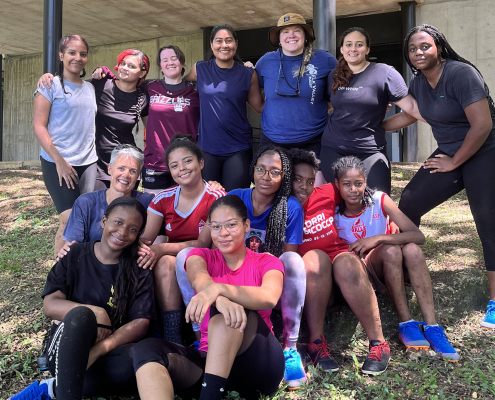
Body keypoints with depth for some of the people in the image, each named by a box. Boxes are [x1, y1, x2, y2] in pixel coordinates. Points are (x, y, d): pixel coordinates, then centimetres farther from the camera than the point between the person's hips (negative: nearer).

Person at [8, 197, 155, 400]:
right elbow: (49, 305, -4)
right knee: (80, 314, -34)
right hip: (66, 350, -1)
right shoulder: (75, 255, 3)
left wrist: (99, 349, -25)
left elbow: (140, 323, -9)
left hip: (109, 352, 1)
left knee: (137, 356, -35)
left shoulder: (140, 272, 2)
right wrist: (94, 312, -22)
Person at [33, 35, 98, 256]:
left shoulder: (90, 88, 15)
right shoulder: (51, 85, 0)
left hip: (88, 163, 5)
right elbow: (38, 126, -7)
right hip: (58, 163, -5)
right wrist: (59, 161, -14)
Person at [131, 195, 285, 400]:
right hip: (210, 359, 2)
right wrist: (220, 298, -43)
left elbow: (270, 297, -20)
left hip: (259, 362, -2)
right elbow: (200, 281, -17)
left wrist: (219, 289, -40)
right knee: (147, 349, -26)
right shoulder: (201, 255, 10)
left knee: (231, 309, -30)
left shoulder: (267, 262, 6)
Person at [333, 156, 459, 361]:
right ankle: (406, 323, -26)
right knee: (391, 250, -32)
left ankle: (432, 326, -31)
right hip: (358, 276, -2)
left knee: (412, 250, -31)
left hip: (392, 269, 2)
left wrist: (378, 238, -29)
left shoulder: (379, 200, -11)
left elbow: (418, 236, -18)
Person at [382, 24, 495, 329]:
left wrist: (454, 162, -13)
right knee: (409, 203, -3)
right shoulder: (419, 83, 4)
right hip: (449, 154, 7)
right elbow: (407, 116, 22)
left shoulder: (461, 74, -19)